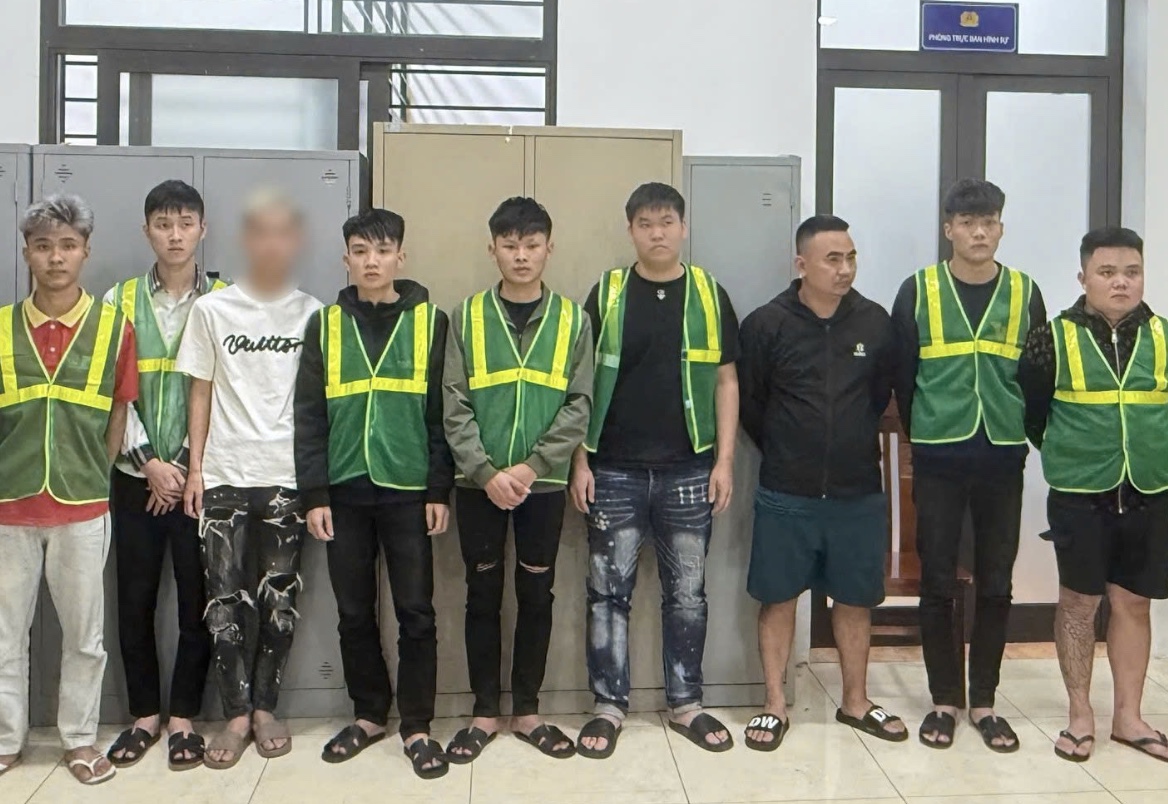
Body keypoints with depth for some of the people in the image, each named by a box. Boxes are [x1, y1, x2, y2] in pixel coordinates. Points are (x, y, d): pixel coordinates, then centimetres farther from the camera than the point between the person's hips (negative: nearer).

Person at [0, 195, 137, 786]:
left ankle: (80, 739, 23)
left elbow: (118, 415, 5)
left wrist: (92, 477, 3)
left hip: (82, 507, -1)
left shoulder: (114, 328, 0)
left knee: (84, 632, 8)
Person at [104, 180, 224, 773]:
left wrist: (186, 465, -9)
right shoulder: (121, 300, 6)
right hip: (135, 476, 2)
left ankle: (183, 718, 18)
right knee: (134, 598, 8)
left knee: (198, 599, 4)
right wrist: (148, 461, -9)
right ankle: (145, 714, 24)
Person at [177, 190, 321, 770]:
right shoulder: (211, 309, 4)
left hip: (289, 477, 0)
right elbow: (201, 394, 6)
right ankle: (236, 715, 13)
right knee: (226, 600, 1)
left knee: (279, 600, 6)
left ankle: (264, 709, 20)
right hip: (224, 476, 0)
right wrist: (195, 469, 1)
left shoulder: (313, 314, 3)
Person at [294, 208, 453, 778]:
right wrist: (314, 495, -2)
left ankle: (417, 725, 14)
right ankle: (369, 715, 26)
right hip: (344, 491, 2)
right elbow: (309, 416, 4)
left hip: (408, 491, -2)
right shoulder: (325, 325, 6)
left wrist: (440, 490, -5)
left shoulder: (429, 321, 2)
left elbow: (442, 412, 0)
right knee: (354, 612, 10)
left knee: (415, 612, 2)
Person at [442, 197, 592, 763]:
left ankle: (527, 711, 23)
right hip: (479, 483, 0)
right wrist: (487, 472, -15)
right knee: (483, 595, 8)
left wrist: (530, 467, -13)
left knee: (536, 595, 9)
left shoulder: (572, 320, 2)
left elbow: (579, 406, -3)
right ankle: (484, 712, 21)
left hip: (543, 483, 0)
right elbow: (455, 405, -4)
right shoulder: (467, 317, 0)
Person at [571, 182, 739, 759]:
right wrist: (579, 461, -2)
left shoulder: (709, 295, 4)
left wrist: (724, 461, 0)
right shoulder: (606, 294, 1)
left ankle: (685, 703, 25)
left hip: (688, 472, 1)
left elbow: (726, 382, 6)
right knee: (609, 591, 6)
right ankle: (609, 705, 19)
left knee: (686, 592, 11)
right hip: (615, 471, -1)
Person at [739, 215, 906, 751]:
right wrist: (784, 452, 9)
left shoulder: (875, 322, -2)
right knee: (778, 597, 7)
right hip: (786, 495, -2)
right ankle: (775, 706, 22)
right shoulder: (766, 324, -8)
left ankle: (856, 702, 30)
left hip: (859, 492, 2)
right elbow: (748, 403, 1)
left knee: (855, 598, 13)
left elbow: (882, 393, 12)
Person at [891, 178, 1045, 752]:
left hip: (1003, 459, 2)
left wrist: (1021, 436, 9)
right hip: (937, 460, -1)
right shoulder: (918, 291, -1)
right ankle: (944, 700, 18)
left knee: (996, 585, 8)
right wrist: (922, 436, 8)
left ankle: (983, 701, 21)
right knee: (938, 583, 4)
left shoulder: (1024, 292, 4)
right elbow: (902, 375, 4)